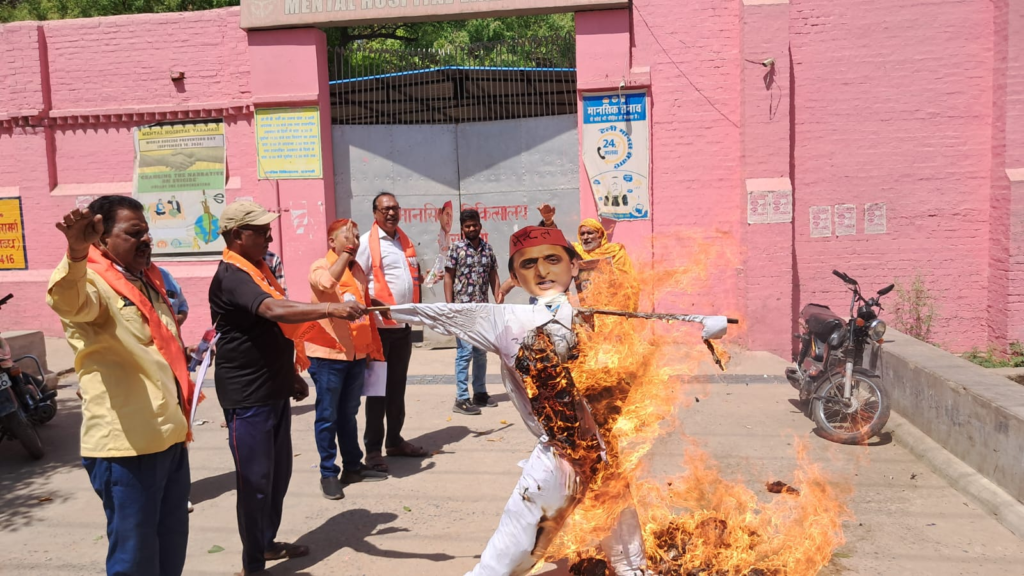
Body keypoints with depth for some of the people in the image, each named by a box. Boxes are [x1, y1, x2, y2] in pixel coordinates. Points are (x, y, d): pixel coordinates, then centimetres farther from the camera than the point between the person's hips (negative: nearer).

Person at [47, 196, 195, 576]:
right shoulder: (94, 284, -12)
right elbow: (67, 301, -40)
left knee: (171, 544, 21)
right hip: (126, 444, -8)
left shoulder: (148, 281, 14)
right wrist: (77, 252, -56)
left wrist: (187, 350, 15)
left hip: (169, 436, 8)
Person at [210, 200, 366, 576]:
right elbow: (274, 311, -37)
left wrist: (292, 374, 22)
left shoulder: (256, 269, 13)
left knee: (279, 473, 18)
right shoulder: (231, 277, -19)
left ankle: (267, 542, 35)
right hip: (247, 397, -9)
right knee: (255, 481, -1)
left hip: (273, 390, 9)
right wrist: (330, 309, -46)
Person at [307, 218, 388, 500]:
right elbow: (328, 283, -33)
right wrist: (345, 253, -20)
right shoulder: (320, 266, -8)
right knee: (327, 416, 1)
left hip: (356, 353, 7)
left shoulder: (358, 269, 14)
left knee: (349, 413, 16)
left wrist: (372, 348, 16)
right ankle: (328, 473, 10)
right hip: (328, 353, -6)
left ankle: (353, 466, 25)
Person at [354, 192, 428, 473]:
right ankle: (373, 448, 7)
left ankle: (394, 440, 25)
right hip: (380, 325, -7)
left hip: (404, 323, 7)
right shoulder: (367, 242, -8)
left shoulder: (405, 241, 14)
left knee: (398, 386, 14)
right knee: (378, 388, -1)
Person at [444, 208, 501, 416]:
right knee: (465, 353, -8)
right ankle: (461, 399, -3)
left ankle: (480, 393, 25)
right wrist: (449, 306, -10)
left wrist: (498, 297, 2)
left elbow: (493, 275, 12)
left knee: (481, 353, 13)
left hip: (483, 308, 5)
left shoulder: (487, 248, 9)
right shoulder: (456, 248, -3)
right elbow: (448, 277, -4)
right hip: (463, 308, -5)